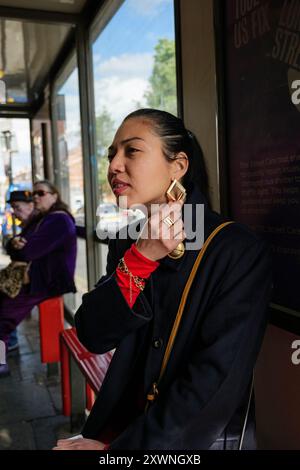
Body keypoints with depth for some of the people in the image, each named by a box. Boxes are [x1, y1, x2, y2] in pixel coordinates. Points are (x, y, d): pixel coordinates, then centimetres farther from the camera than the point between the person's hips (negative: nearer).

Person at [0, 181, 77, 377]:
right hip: (35, 277, 10)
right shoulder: (39, 220, 17)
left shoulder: (60, 220, -14)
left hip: (50, 281, -10)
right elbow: (22, 251, 12)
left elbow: (31, 251, -22)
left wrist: (17, 246, 0)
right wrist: (16, 246, -12)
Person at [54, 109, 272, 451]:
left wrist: (115, 447, -16)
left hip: (207, 437, -3)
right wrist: (139, 258, -21)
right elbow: (92, 337, -8)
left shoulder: (240, 251, -16)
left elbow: (216, 380, -19)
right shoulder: (127, 242, 0)